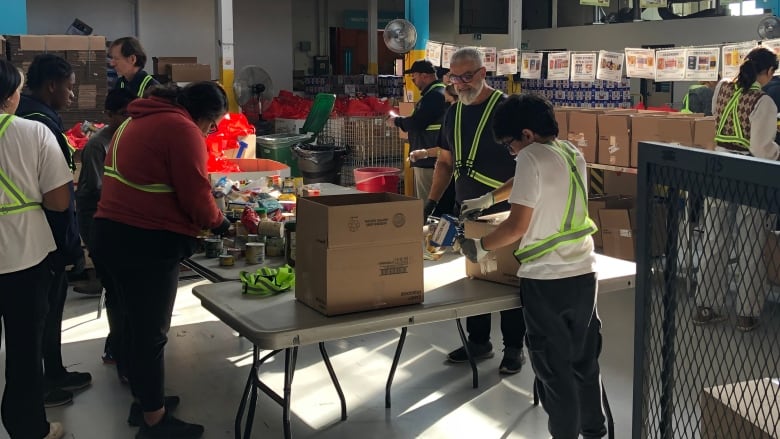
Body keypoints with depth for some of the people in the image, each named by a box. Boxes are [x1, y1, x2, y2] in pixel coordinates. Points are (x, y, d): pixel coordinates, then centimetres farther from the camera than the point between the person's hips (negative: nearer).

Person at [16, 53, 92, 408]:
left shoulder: (29, 115, 10)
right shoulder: (40, 122, -21)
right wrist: (71, 242, -18)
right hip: (47, 235, -10)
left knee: (50, 305, 19)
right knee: (45, 309, 3)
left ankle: (53, 375, 32)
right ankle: (38, 387, 17)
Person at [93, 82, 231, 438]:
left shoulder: (137, 120, 18)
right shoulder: (183, 129, -12)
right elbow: (196, 195, -15)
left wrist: (196, 221, 17)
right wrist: (218, 222, 5)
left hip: (112, 232, 9)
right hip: (147, 242, -9)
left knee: (136, 324, 20)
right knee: (152, 332, 1)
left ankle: (143, 399, 35)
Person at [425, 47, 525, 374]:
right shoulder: (454, 113, 6)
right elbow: (446, 162, 16)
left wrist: (490, 198, -27)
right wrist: (431, 201, 6)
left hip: (504, 212, -6)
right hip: (466, 212, 6)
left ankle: (514, 348, 20)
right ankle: (479, 342, 30)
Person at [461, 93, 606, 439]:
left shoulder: (532, 157, -14)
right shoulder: (573, 153, 9)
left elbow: (518, 225, -18)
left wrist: (481, 246, -4)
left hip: (545, 279, -7)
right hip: (583, 273, 8)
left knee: (554, 366, 6)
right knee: (585, 361, 19)